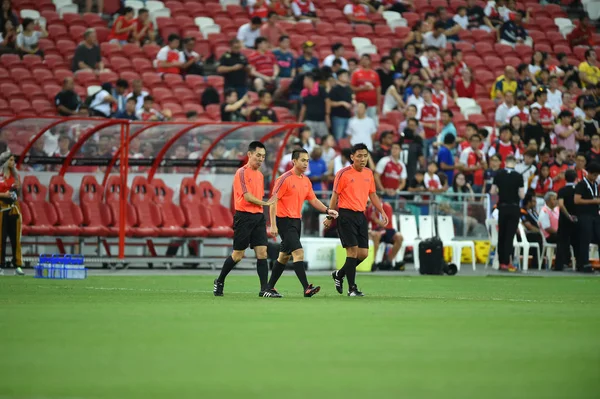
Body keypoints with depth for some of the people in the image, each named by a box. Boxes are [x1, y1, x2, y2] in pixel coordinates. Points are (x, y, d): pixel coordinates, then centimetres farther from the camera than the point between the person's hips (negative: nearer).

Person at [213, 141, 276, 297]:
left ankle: (264, 290, -5)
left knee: (262, 253, -3)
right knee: (238, 255, 0)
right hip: (244, 216, -7)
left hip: (258, 217, 7)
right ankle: (219, 282, 20)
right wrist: (265, 203, -6)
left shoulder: (260, 175, 16)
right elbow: (247, 197, -16)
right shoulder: (242, 173, -9)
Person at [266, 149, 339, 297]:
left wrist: (327, 210, 3)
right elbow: (273, 201, -14)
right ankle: (306, 288, -24)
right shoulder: (285, 179, -13)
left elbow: (313, 200, 20)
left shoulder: (306, 181, 11)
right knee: (298, 252, -18)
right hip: (284, 220, -8)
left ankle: (270, 288, 23)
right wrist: (273, 225, -18)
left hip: (296, 221, 9)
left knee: (284, 256, 13)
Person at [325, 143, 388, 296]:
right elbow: (335, 196, -4)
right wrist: (330, 216, -6)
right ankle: (352, 288, -5)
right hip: (346, 215, -6)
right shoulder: (343, 174, -7)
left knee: (363, 253, 3)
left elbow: (372, 194, 20)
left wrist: (382, 211, 10)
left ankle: (339, 274, 25)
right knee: (353, 250, -11)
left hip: (361, 215, 6)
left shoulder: (369, 173, 11)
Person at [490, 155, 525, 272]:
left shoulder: (499, 175, -3)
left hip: (502, 207, 2)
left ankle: (501, 261, 15)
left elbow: (493, 192, -1)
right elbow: (522, 195, -10)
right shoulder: (518, 176, -9)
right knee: (510, 235, -1)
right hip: (514, 208, -2)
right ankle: (506, 263, -6)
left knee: (501, 235, 12)